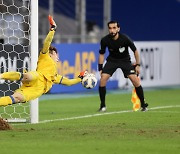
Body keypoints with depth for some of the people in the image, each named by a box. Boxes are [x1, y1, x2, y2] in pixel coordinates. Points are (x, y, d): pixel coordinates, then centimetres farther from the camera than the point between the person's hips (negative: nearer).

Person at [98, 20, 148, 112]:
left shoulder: (125, 39, -26)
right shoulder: (105, 40, -20)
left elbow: (135, 51, -10)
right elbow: (101, 54, -4)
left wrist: (137, 65, -10)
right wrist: (100, 69, -7)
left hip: (125, 60, -1)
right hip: (112, 60, 1)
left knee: (135, 80, -14)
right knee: (103, 79, -18)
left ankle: (143, 104, 3)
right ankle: (102, 106, -3)